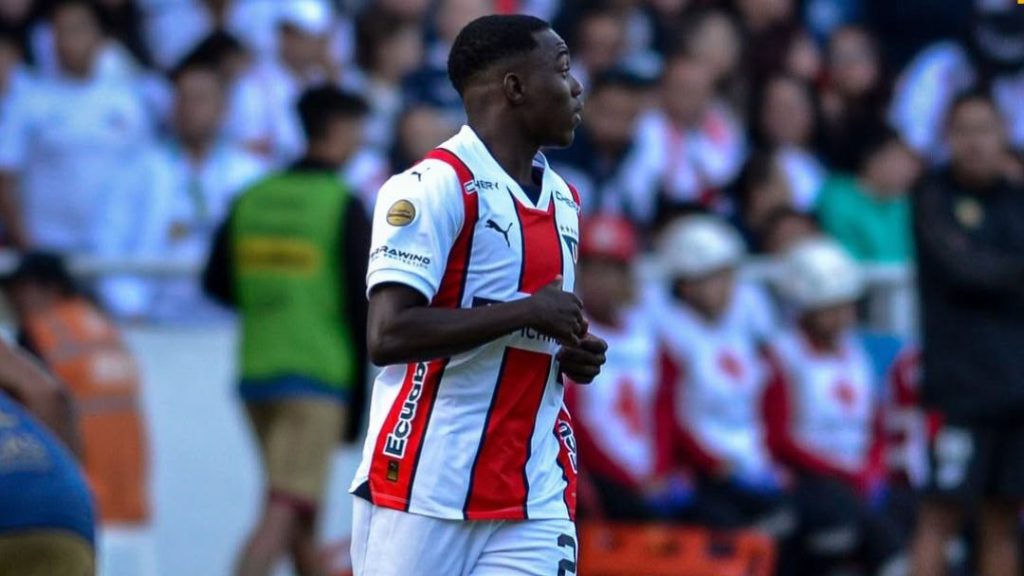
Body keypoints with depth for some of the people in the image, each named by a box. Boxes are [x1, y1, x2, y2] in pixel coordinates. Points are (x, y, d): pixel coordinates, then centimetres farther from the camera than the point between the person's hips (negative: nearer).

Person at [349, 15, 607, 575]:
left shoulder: (562, 200, 15)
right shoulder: (433, 188, -11)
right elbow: (388, 336, -21)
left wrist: (574, 353, 8)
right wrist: (527, 312, -18)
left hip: (534, 497, 7)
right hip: (425, 494, -7)